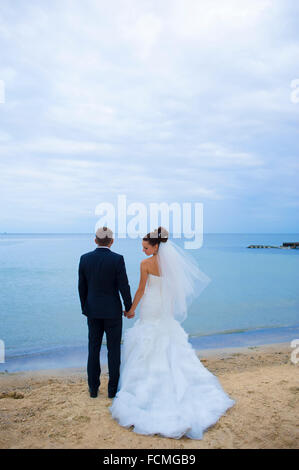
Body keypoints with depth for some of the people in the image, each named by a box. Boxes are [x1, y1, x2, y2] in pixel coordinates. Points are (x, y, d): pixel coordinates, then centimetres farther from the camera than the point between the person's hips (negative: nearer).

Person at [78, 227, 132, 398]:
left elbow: (82, 287, 3)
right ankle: (113, 388, 17)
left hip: (93, 311, 3)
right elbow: (124, 286, -13)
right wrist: (129, 308, 1)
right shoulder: (117, 259, -14)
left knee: (93, 349, 13)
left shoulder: (85, 258, -3)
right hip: (112, 311, -3)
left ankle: (93, 388, 22)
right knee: (114, 350, 9)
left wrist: (85, 308, 15)